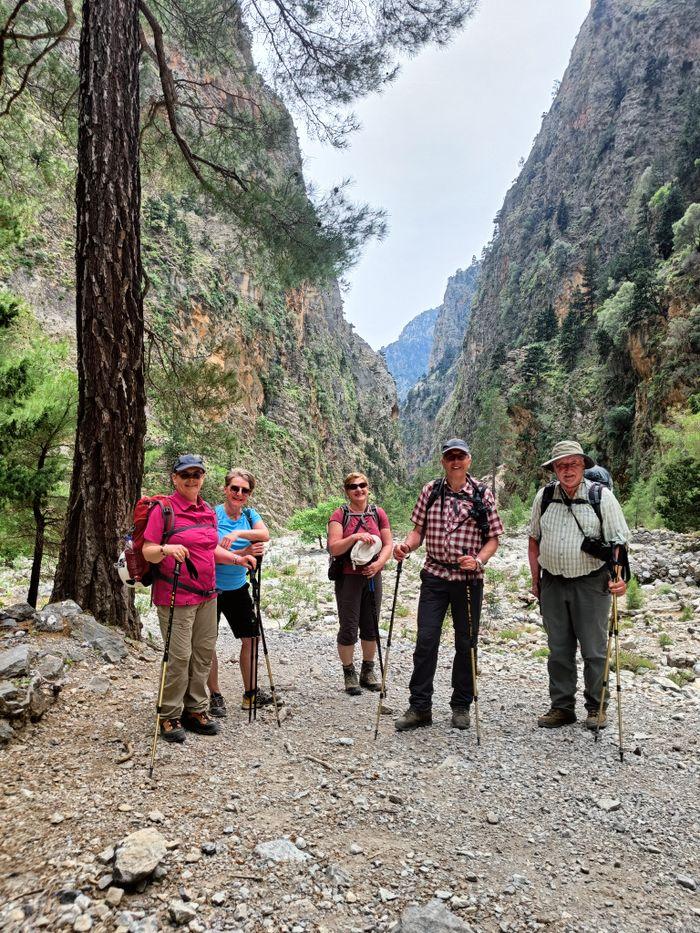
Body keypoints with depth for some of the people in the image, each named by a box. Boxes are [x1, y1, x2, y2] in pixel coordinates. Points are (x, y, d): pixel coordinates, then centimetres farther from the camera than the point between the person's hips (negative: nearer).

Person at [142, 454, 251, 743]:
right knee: (180, 656, -3)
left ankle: (195, 709, 26)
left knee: (204, 652, 11)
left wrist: (237, 559, 10)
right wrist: (166, 549, -30)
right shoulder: (164, 510, -9)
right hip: (175, 596, -7)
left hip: (207, 594, 7)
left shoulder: (208, 511, 12)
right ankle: (169, 716, 14)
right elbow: (148, 552, -11)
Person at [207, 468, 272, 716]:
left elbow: (264, 534, -18)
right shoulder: (213, 514, -12)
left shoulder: (249, 514, 2)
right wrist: (243, 554, -26)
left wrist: (238, 533, -32)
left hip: (238, 588, 5)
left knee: (250, 638, 9)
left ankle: (250, 693, 23)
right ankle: (215, 696, 19)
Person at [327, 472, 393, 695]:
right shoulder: (340, 515, -6)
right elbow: (333, 548, -13)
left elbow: (388, 544, 5)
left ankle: (368, 671, 28)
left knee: (371, 626, 12)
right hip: (348, 578, -3)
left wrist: (379, 563, -13)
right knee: (348, 628, 2)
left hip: (372, 577, 4)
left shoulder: (378, 513, 4)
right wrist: (355, 537, -27)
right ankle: (349, 674, 18)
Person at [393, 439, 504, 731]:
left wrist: (478, 560, -17)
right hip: (434, 575, 1)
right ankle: (420, 707, 9)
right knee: (426, 640, -2)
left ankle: (461, 706, 25)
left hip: (469, 578, 0)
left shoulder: (483, 495, 0)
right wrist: (406, 545, -13)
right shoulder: (430, 491, 4)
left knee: (466, 644, 9)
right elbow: (419, 529, 8)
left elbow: (493, 538, 2)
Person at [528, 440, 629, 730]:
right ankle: (562, 707, 24)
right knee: (558, 650, 12)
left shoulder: (602, 496, -6)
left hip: (591, 584, -3)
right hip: (552, 584, 3)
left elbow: (618, 542, -6)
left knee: (594, 651, 6)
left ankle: (596, 707, 23)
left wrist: (619, 576, -19)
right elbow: (534, 540, 12)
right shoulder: (544, 496, 4)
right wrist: (536, 578, 11)